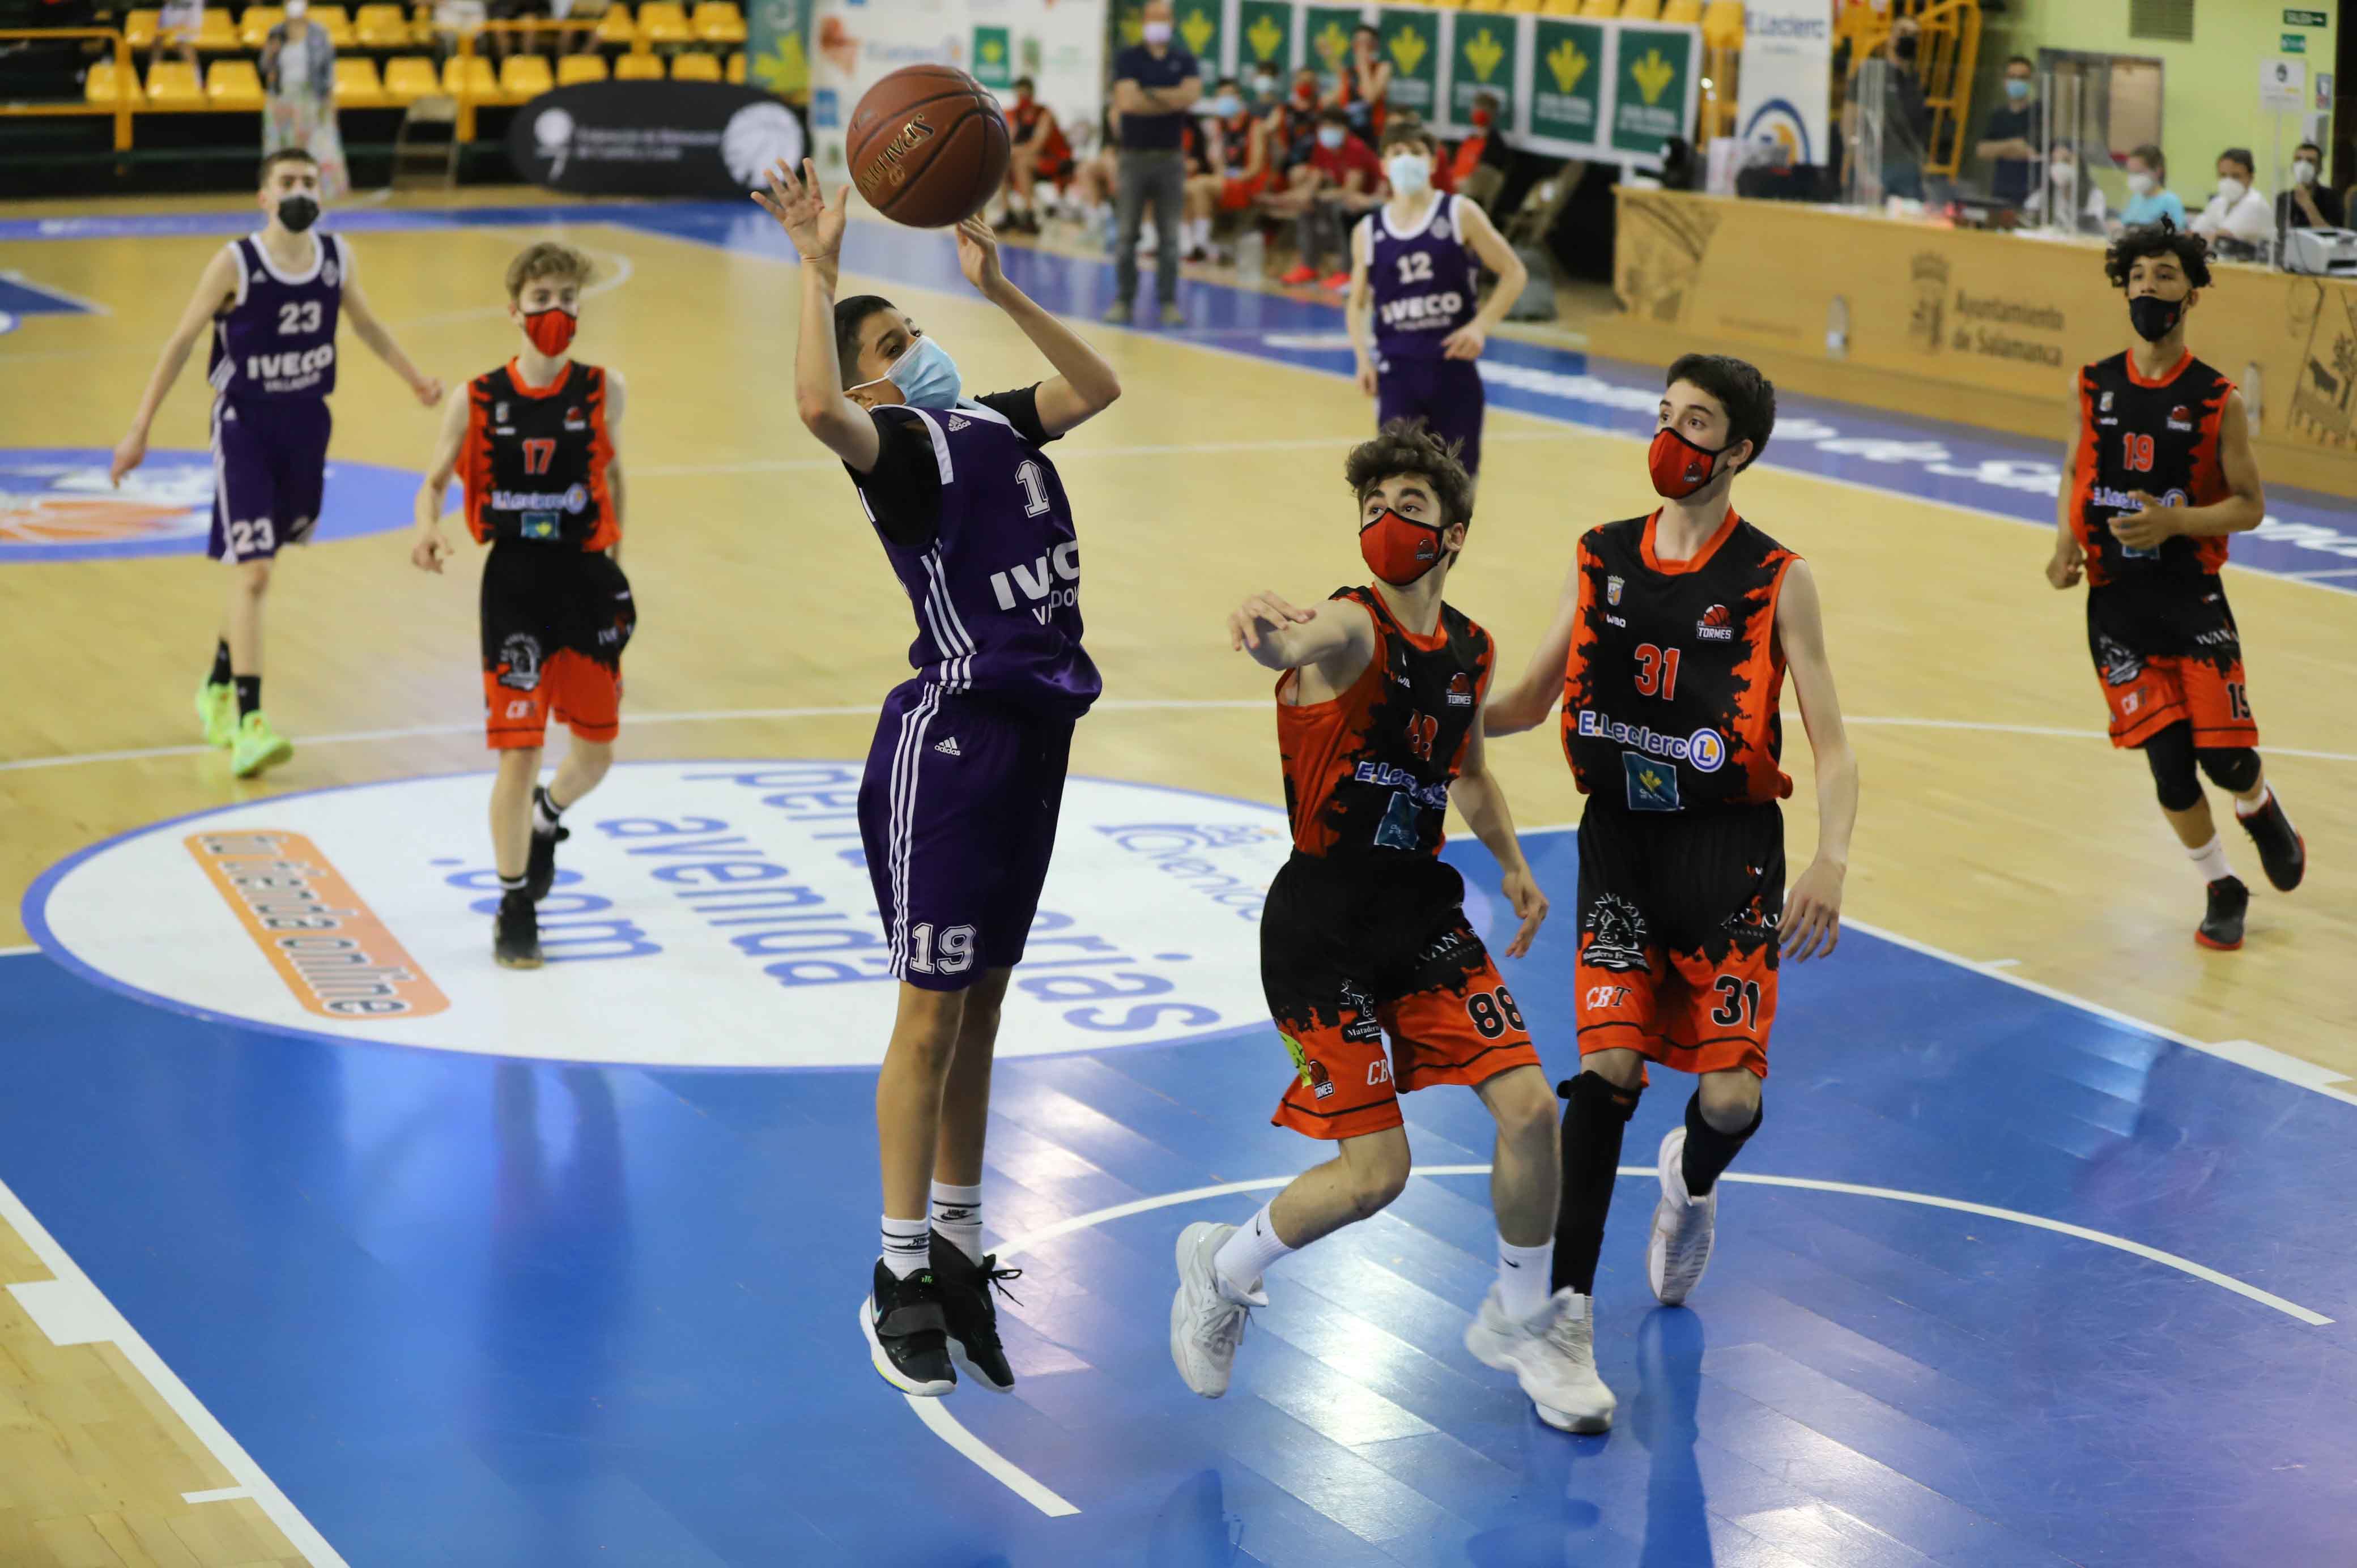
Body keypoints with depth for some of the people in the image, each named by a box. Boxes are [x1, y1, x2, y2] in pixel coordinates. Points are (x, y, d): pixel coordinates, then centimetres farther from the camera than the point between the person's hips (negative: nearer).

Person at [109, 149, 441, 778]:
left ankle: (219, 686, 40)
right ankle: (248, 725, -17)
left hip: (306, 422, 5)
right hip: (244, 424, -5)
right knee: (252, 572, -15)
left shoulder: (337, 257, -1)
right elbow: (181, 342, -8)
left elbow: (365, 323, 18)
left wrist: (414, 378, 23)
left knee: (260, 567, 19)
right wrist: (138, 432, -9)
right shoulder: (235, 264, -15)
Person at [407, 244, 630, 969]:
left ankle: (546, 818, 45)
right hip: (514, 582, -2)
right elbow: (434, 481, 3)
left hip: (586, 579, 2)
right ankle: (515, 909, 11)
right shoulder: (478, 401, -5)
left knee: (594, 754, 10)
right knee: (518, 751, -5)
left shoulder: (602, 391, -1)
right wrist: (428, 528, -19)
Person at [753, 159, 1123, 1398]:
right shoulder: (895, 447, -9)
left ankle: (960, 1250, 25)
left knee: (981, 1009, 15)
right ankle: (902, 1276, 6)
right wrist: (818, 267, -23)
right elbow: (817, 410, -30)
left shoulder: (993, 424, 14)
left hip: (1034, 729, 8)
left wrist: (997, 287, 19)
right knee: (932, 1013, -3)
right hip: (952, 730, -8)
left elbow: (1097, 386, 27)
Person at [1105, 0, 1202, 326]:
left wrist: (1149, 95, -11)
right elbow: (1127, 101, -14)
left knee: (1169, 235, 2)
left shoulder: (1185, 61, 8)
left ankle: (1169, 302, 5)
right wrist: (1172, 101, -7)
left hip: (1171, 158, 2)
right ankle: (1123, 300, 6)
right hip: (1134, 156, -2)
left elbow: (1191, 94, -11)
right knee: (1127, 234, 0)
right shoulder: (1128, 58, 1)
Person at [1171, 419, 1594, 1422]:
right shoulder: (1353, 629, -16)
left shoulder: (1471, 651, 7)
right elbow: (1301, 645, -43)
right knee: (1375, 1172, -8)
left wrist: (1512, 865, 20)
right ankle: (1220, 1270, 21)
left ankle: (1519, 1324, 20)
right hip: (1323, 927, -6)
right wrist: (1271, 633, -66)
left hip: (1422, 911, 6)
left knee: (1529, 1106, -4)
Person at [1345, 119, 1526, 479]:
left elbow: (1514, 273, 1)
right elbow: (1358, 304, 14)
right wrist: (1363, 357, -2)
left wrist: (1482, 325, -12)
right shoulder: (1368, 232, 5)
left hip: (1454, 367, 0)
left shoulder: (1460, 215, -1)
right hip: (1398, 369, 1)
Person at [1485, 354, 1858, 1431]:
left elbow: (1831, 745, -8)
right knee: (1608, 1068, -14)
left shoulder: (1775, 581, -5)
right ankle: (1565, 1312, -4)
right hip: (1618, 839, 2)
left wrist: (1830, 863, -26)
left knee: (1731, 1097, -9)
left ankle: (1690, 1181, 30)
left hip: (1726, 852, -2)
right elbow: (1527, 703, 15)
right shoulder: (1602, 559, 6)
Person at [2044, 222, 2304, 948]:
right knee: (2169, 764, 0)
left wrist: (2174, 522, -20)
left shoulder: (2218, 401, -6)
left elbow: (2250, 506, -3)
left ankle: (2260, 809, 30)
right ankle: (2221, 890, 21)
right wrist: (2066, 542, -1)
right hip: (2116, 602, 2)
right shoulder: (2092, 387, 2)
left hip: (2192, 596, -2)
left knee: (2225, 757, -7)